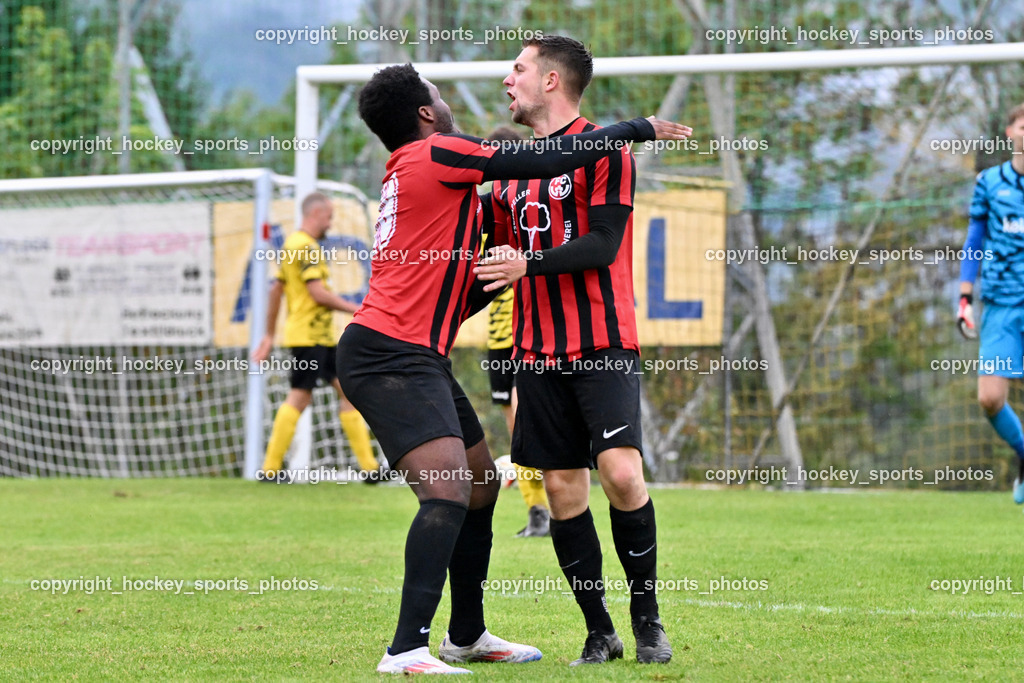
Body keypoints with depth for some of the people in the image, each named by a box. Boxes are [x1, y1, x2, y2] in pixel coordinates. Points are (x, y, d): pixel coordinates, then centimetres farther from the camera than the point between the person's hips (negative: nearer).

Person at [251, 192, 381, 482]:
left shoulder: (293, 244, 18)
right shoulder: (306, 247, -13)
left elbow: (276, 290, 21)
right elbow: (318, 293, -19)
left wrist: (269, 335, 23)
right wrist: (354, 309, -10)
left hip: (322, 337, 11)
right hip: (309, 335, -11)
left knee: (348, 390, 7)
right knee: (299, 397, -8)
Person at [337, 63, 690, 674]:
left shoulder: (410, 173, 21)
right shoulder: (436, 154, -9)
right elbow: (549, 162, -11)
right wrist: (637, 129, -2)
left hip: (419, 356, 11)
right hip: (390, 355, -11)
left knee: (482, 484, 19)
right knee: (448, 490, -22)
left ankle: (467, 635, 31)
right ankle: (407, 650, -27)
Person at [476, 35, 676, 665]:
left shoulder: (603, 150, -4)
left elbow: (602, 245, -13)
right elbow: (502, 258, 24)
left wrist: (529, 265, -23)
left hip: (604, 346, -6)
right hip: (539, 351, 6)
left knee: (621, 472, -17)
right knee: (563, 487, 1)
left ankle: (647, 617, -2)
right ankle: (599, 631, 7)